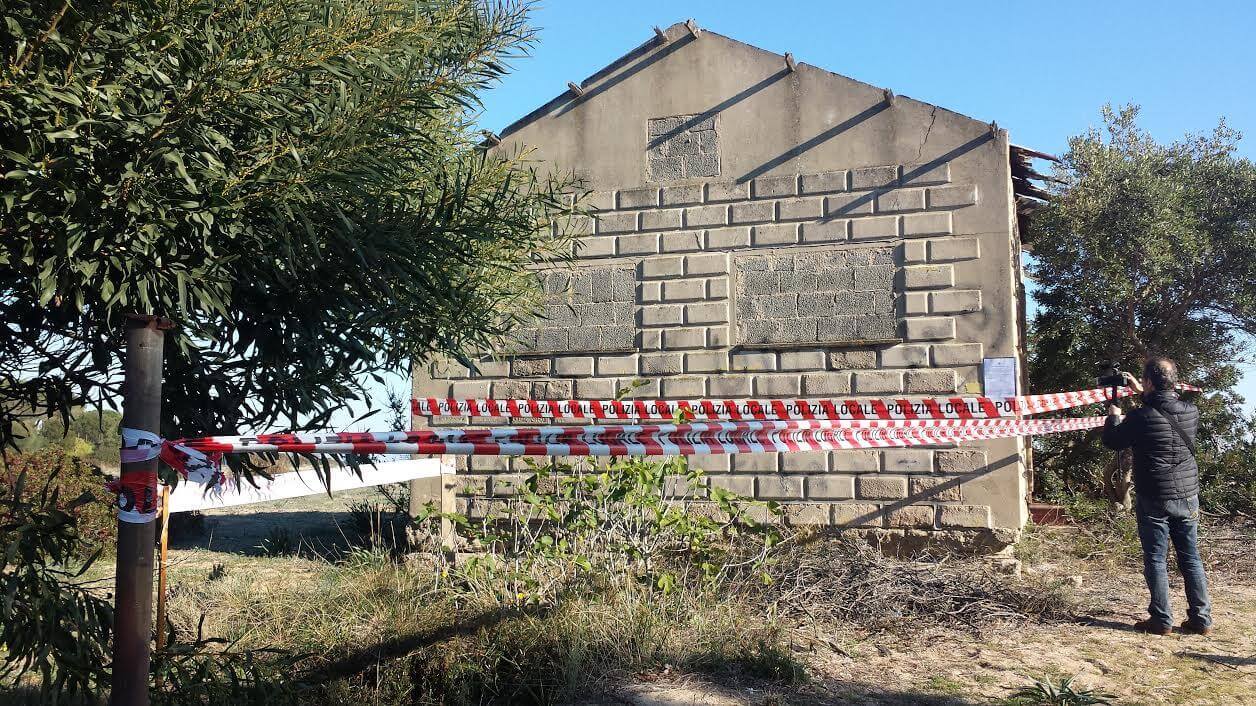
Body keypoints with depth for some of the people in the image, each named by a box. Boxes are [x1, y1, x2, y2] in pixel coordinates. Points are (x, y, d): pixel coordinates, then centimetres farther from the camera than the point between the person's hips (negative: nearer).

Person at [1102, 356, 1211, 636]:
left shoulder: (1140, 417, -17)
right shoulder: (1191, 412, -2)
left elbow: (1112, 442, -1)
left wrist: (1114, 416, 16)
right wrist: (1143, 393, 29)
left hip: (1153, 500, -5)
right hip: (1188, 497, 5)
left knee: (1156, 560, 4)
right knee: (1191, 558, 13)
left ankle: (1162, 620, 8)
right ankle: (1201, 619, 17)